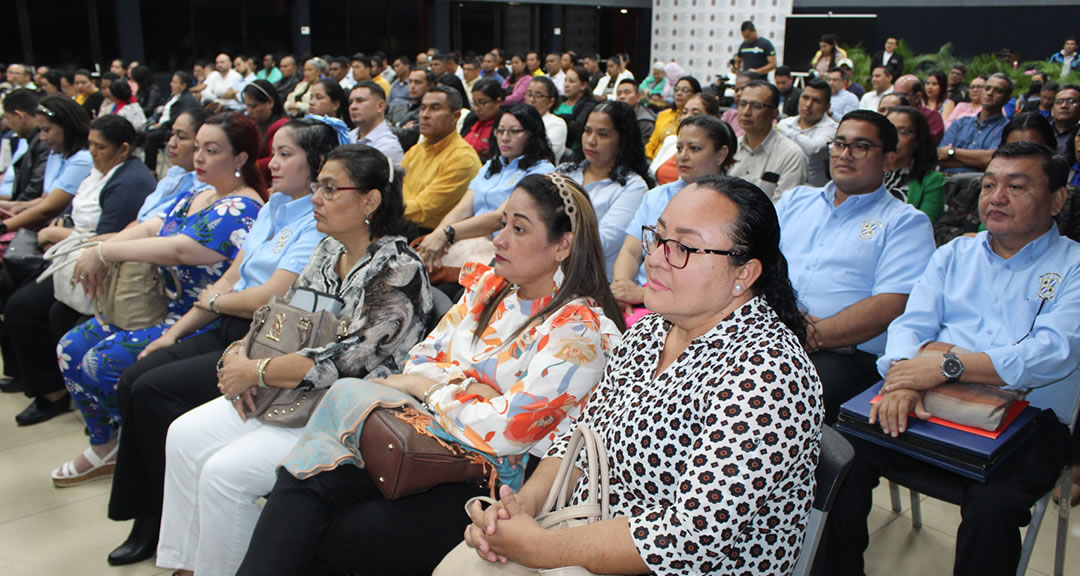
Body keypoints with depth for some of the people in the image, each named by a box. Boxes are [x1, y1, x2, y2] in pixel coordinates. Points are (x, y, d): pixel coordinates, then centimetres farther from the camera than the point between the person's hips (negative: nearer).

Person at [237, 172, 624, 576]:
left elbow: (504, 432, -20)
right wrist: (465, 385, -12)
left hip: (487, 486, -6)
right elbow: (419, 361, 8)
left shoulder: (582, 331, -14)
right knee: (305, 478, -16)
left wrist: (431, 386, -6)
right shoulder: (488, 288, 9)